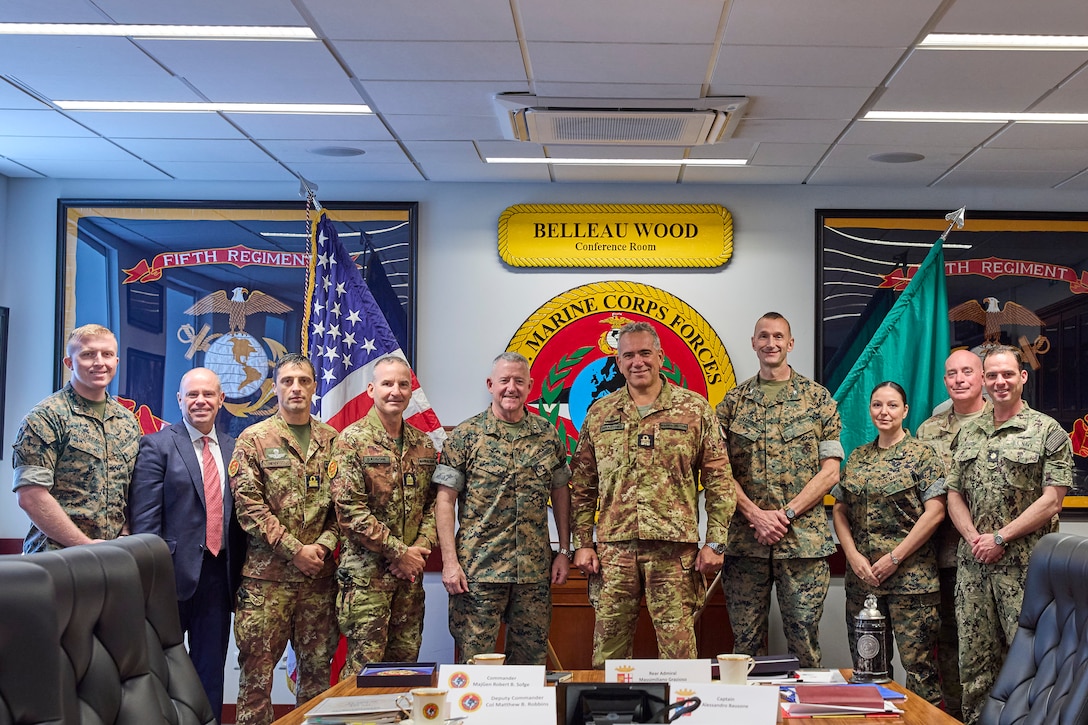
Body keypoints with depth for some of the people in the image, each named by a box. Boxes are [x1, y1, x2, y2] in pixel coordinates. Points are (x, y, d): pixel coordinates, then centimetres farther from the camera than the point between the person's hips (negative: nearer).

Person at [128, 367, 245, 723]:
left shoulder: (233, 449, 11)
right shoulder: (157, 446, -2)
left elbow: (239, 513, 12)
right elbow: (144, 519, -8)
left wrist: (238, 571, 7)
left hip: (219, 573, 4)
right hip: (175, 572, -4)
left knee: (211, 670, 11)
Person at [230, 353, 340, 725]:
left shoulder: (332, 441, 9)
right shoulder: (253, 440, 0)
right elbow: (248, 506, -7)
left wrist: (325, 544, -8)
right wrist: (295, 550, -12)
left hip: (318, 574, 3)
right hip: (267, 575, -3)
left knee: (318, 666, 9)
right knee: (256, 668, -1)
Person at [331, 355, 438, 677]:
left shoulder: (424, 444, 11)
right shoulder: (352, 440, -7)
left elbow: (433, 503, 12)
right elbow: (349, 509, -14)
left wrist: (421, 548, -5)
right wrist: (398, 552, -13)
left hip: (411, 573, 6)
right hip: (366, 574, -5)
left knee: (406, 660, 10)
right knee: (364, 665, -3)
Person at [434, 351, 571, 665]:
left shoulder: (548, 435, 8)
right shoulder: (466, 436, -1)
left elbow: (560, 494, 14)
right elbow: (445, 500, -3)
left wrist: (564, 551, 8)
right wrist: (449, 562, -10)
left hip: (535, 569, 3)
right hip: (478, 569, -3)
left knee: (532, 660, 8)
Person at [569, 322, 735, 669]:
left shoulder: (695, 409, 4)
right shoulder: (599, 414, 11)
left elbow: (719, 480, 3)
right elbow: (582, 485, 13)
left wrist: (715, 542, -3)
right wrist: (582, 543, 5)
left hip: (675, 547, -2)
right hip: (613, 547, 2)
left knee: (678, 644, 0)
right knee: (609, 643, 7)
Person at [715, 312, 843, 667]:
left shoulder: (818, 398, 6)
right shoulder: (733, 401, 9)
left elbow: (830, 470, 0)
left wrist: (786, 514, -10)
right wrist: (755, 514, -11)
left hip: (804, 540, -1)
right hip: (744, 541, 1)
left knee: (804, 640, 2)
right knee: (745, 641, 6)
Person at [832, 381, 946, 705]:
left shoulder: (921, 455, -2)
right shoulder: (857, 457, 13)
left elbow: (935, 511, -10)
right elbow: (839, 509, 12)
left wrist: (894, 558, -13)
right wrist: (853, 555, -4)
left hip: (911, 578, -5)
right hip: (862, 577, 5)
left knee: (918, 666, -5)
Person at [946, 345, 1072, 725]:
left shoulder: (1047, 432, -2)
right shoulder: (968, 434, 13)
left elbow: (1051, 500, -9)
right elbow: (954, 494, 12)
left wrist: (1000, 539, -13)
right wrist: (974, 538, -5)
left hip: (1024, 566, -5)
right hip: (973, 565, 5)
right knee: (975, 661, 9)